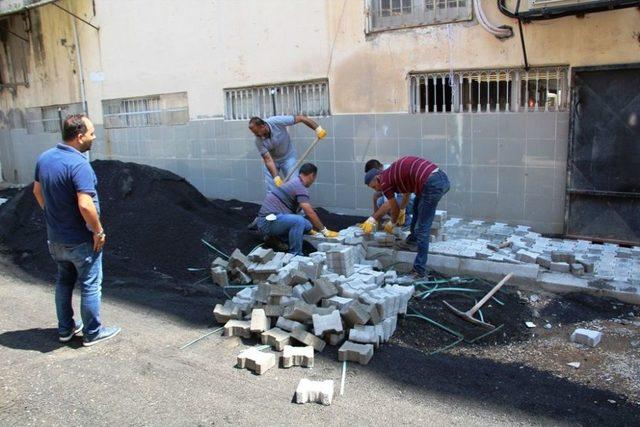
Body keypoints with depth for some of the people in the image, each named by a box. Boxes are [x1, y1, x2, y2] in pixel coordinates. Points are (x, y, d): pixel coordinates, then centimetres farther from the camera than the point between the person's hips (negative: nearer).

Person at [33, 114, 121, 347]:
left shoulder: (44, 158, 1)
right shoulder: (78, 164, -25)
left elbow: (37, 192, 14)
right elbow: (85, 205, -31)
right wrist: (99, 231, -18)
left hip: (55, 237, 8)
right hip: (80, 240, -8)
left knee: (64, 281, 21)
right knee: (90, 286, 7)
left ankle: (65, 329, 33)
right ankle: (92, 333, 19)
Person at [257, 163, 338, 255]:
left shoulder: (294, 182, 19)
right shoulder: (300, 187, -13)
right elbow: (310, 213, -17)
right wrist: (325, 231, -6)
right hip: (268, 221, -10)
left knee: (307, 225, 5)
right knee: (299, 221, -31)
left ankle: (274, 238, 12)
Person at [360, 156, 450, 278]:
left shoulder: (385, 181, 3)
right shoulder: (393, 173, 28)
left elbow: (395, 209, 15)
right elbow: (389, 203, 38)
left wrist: (392, 224, 34)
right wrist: (371, 220, 41)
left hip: (432, 184, -9)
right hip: (442, 177, 9)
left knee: (422, 228, 0)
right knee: (418, 204, 34)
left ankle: (419, 271, 6)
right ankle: (413, 241, 40)